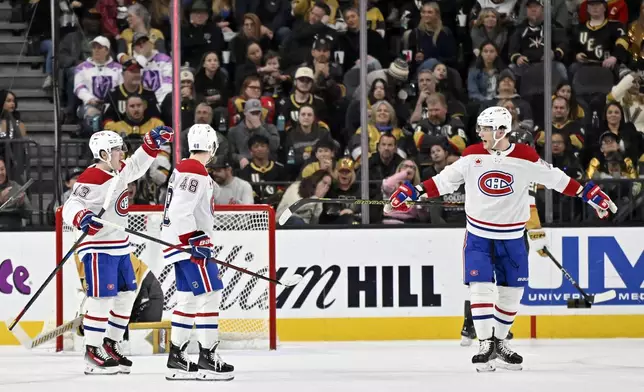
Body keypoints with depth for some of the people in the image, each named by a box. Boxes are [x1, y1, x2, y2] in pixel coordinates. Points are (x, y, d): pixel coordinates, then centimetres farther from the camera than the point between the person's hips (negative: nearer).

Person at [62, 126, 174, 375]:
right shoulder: (91, 179, -19)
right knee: (102, 297, -13)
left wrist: (153, 142, 13)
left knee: (126, 294, 13)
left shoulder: (119, 171, 8)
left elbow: (136, 165, 25)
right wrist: (82, 218, -44)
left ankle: (110, 345, 22)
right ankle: (93, 354, -10)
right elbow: (70, 206, -24)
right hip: (98, 248, -10)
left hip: (119, 246, 10)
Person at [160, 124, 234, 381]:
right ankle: (207, 358, -11)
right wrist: (195, 241, -24)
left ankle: (176, 359, 14)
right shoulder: (195, 172, -16)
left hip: (186, 241, 11)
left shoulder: (185, 168, 15)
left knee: (188, 299, 12)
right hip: (188, 241, -11)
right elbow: (180, 211, -24)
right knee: (209, 295, -10)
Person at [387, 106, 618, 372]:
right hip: (478, 233, 0)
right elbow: (445, 180, 0)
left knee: (512, 291, 4)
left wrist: (588, 194, -5)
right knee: (480, 287, -10)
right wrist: (413, 192, -7)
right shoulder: (472, 155, -6)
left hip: (511, 236, 0)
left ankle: (499, 342, 20)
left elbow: (556, 179, -1)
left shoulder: (526, 158, -9)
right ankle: (485, 344, -5)